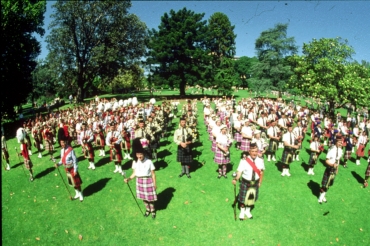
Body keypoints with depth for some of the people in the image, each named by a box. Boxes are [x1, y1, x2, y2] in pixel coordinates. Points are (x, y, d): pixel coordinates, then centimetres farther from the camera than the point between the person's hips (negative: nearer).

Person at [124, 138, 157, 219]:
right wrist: (128, 179, -15)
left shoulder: (149, 162, -18)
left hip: (148, 181, -4)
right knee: (143, 197, 19)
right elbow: (134, 173, 2)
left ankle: (153, 210, 36)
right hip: (139, 181, 4)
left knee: (150, 197, 9)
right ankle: (147, 210, 44)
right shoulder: (135, 162, -8)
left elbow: (153, 174, -10)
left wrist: (155, 184, -5)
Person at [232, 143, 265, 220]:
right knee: (243, 198, 13)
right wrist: (236, 179, -40)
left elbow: (261, 172, 3)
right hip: (245, 183, -3)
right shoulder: (244, 161, -21)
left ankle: (247, 211, 46)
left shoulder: (260, 161, -9)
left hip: (255, 183, 3)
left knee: (252, 198, 20)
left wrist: (260, 182, 6)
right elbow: (239, 171, -24)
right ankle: (242, 212, 39)